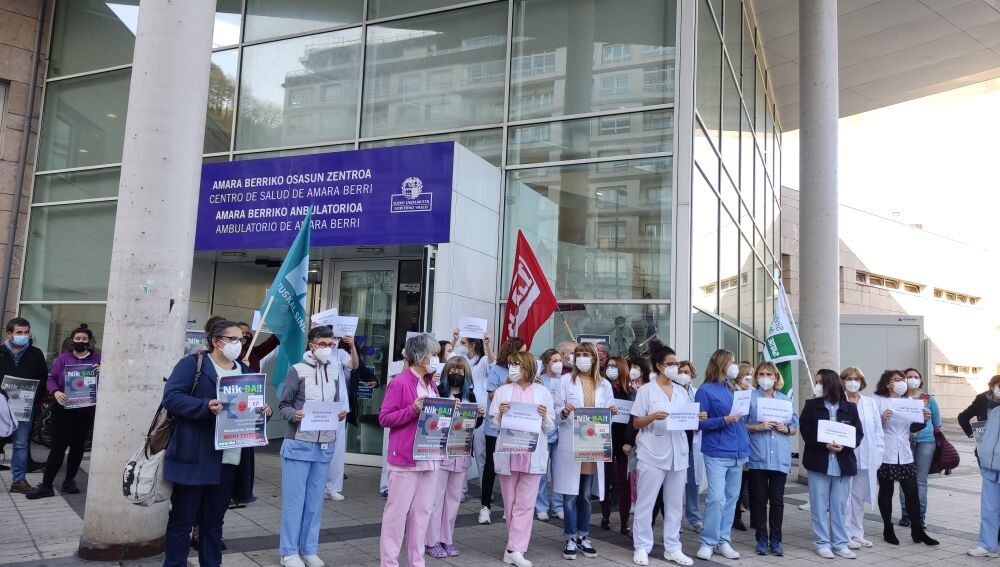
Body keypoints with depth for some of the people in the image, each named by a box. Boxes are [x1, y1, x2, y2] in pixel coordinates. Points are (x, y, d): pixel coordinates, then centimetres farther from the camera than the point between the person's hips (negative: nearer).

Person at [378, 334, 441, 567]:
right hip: (405, 458, -7)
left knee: (423, 512, 12)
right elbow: (384, 418, -11)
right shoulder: (399, 383, -10)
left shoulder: (432, 385, 13)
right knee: (397, 511, 2)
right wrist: (413, 410, -21)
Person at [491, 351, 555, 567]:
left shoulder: (543, 392, 4)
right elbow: (494, 425, 6)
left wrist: (544, 417, -15)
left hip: (532, 454, -1)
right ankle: (517, 545, 23)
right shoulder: (502, 391, 6)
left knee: (525, 504, -3)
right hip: (507, 454, 1)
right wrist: (500, 414, -14)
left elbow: (550, 428, 6)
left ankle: (514, 549, -1)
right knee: (510, 503, 9)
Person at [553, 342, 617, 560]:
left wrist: (611, 413, -10)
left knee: (586, 495, 10)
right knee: (570, 494, -1)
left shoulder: (604, 385, 9)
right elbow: (556, 413, 0)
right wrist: (564, 412, -21)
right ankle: (570, 539, 9)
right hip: (570, 444, -2)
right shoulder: (566, 381, 2)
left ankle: (583, 536, 21)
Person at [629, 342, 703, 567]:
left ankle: (672, 548, 18)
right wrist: (653, 417, -21)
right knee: (646, 502, 0)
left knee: (675, 503, 9)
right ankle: (641, 547, 10)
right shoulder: (646, 390, -3)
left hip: (677, 453, 5)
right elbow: (636, 423, -4)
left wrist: (697, 418, -5)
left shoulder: (682, 391, 12)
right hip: (652, 453, -5)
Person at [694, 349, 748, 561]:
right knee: (716, 498, -10)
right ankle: (708, 542, 1)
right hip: (717, 453, -7)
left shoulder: (732, 389, 14)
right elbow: (700, 423, -9)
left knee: (731, 498, 10)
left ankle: (723, 540, 18)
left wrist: (746, 447, 12)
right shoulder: (705, 390, -6)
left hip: (737, 452, 7)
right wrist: (724, 420, -21)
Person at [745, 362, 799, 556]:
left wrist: (786, 428, -7)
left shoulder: (786, 399, 13)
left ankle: (775, 540, 15)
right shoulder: (750, 398, 3)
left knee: (777, 500, 5)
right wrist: (758, 427, -16)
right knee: (759, 499, 3)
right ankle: (762, 539, 13)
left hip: (780, 457, 2)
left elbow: (795, 428, 14)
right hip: (758, 456, -2)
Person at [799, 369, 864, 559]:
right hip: (819, 462, -1)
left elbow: (858, 433, 2)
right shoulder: (811, 405, 2)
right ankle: (822, 543, 13)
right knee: (820, 506, 4)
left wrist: (844, 445, -16)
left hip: (843, 463, 1)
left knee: (840, 506, 9)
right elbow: (806, 431, -5)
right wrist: (825, 445, -18)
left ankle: (840, 544, 18)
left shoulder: (850, 407, 5)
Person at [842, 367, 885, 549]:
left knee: (859, 496, 12)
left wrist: (878, 455, 5)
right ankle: (845, 536, 8)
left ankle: (857, 534, 22)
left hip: (866, 459, 5)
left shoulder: (870, 403, 11)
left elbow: (878, 430, 11)